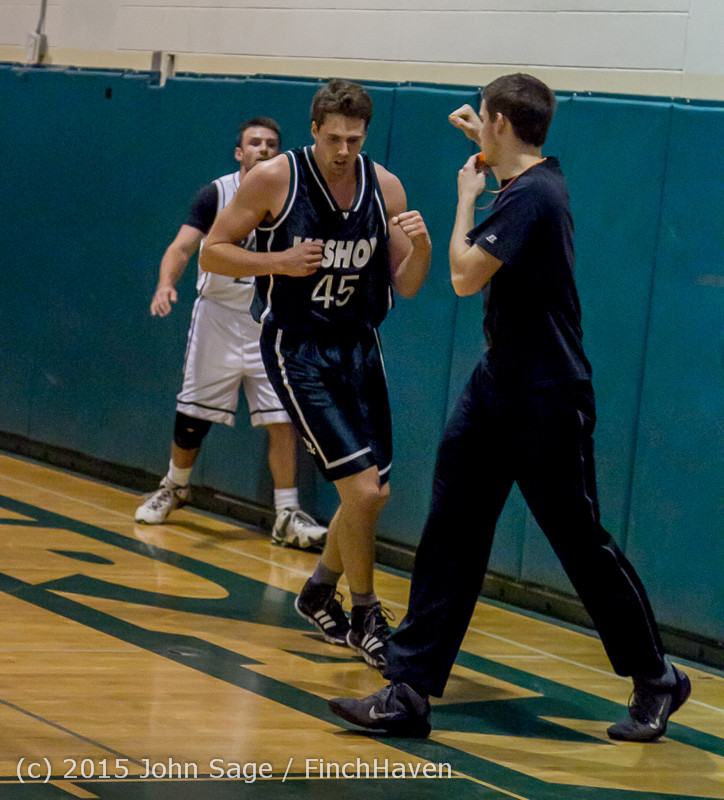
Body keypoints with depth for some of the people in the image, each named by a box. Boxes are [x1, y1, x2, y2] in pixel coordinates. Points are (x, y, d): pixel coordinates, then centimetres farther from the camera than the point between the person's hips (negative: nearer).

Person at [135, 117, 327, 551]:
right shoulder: (216, 195, -7)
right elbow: (182, 247, -16)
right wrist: (166, 284, -34)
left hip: (269, 322, 1)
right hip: (218, 315, -1)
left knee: (282, 419, -9)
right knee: (193, 417, 7)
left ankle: (288, 516, -5)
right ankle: (174, 487, 34)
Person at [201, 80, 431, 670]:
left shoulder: (385, 188, -1)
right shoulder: (274, 180, -13)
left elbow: (404, 286, 2)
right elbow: (212, 252, -6)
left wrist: (420, 248, -19)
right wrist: (281, 261, -20)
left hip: (358, 348, 5)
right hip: (297, 349, -5)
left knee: (374, 495, 11)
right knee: (362, 488, -14)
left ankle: (319, 594, 36)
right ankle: (366, 617, 5)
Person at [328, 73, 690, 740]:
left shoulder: (530, 197, -19)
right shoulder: (539, 179, 10)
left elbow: (466, 276, -21)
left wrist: (467, 198, -8)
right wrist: (487, 147, 47)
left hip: (547, 400, -9)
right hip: (500, 386, 9)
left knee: (581, 543, 1)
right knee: (451, 536, 2)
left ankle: (656, 680, 19)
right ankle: (411, 692, -1)